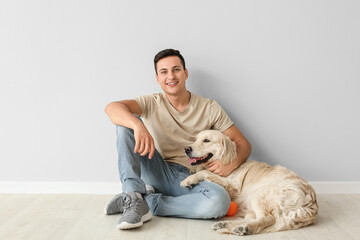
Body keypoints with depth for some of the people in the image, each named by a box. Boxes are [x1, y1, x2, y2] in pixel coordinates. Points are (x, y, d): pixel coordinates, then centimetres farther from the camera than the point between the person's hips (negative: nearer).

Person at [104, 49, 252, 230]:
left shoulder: (209, 108, 3)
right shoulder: (152, 103, 1)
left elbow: (243, 144, 5)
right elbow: (112, 108, -18)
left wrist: (232, 164, -18)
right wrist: (138, 125, -40)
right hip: (158, 173, 0)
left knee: (220, 200, -34)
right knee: (126, 122, -16)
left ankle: (147, 201, -17)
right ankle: (135, 200, -25)